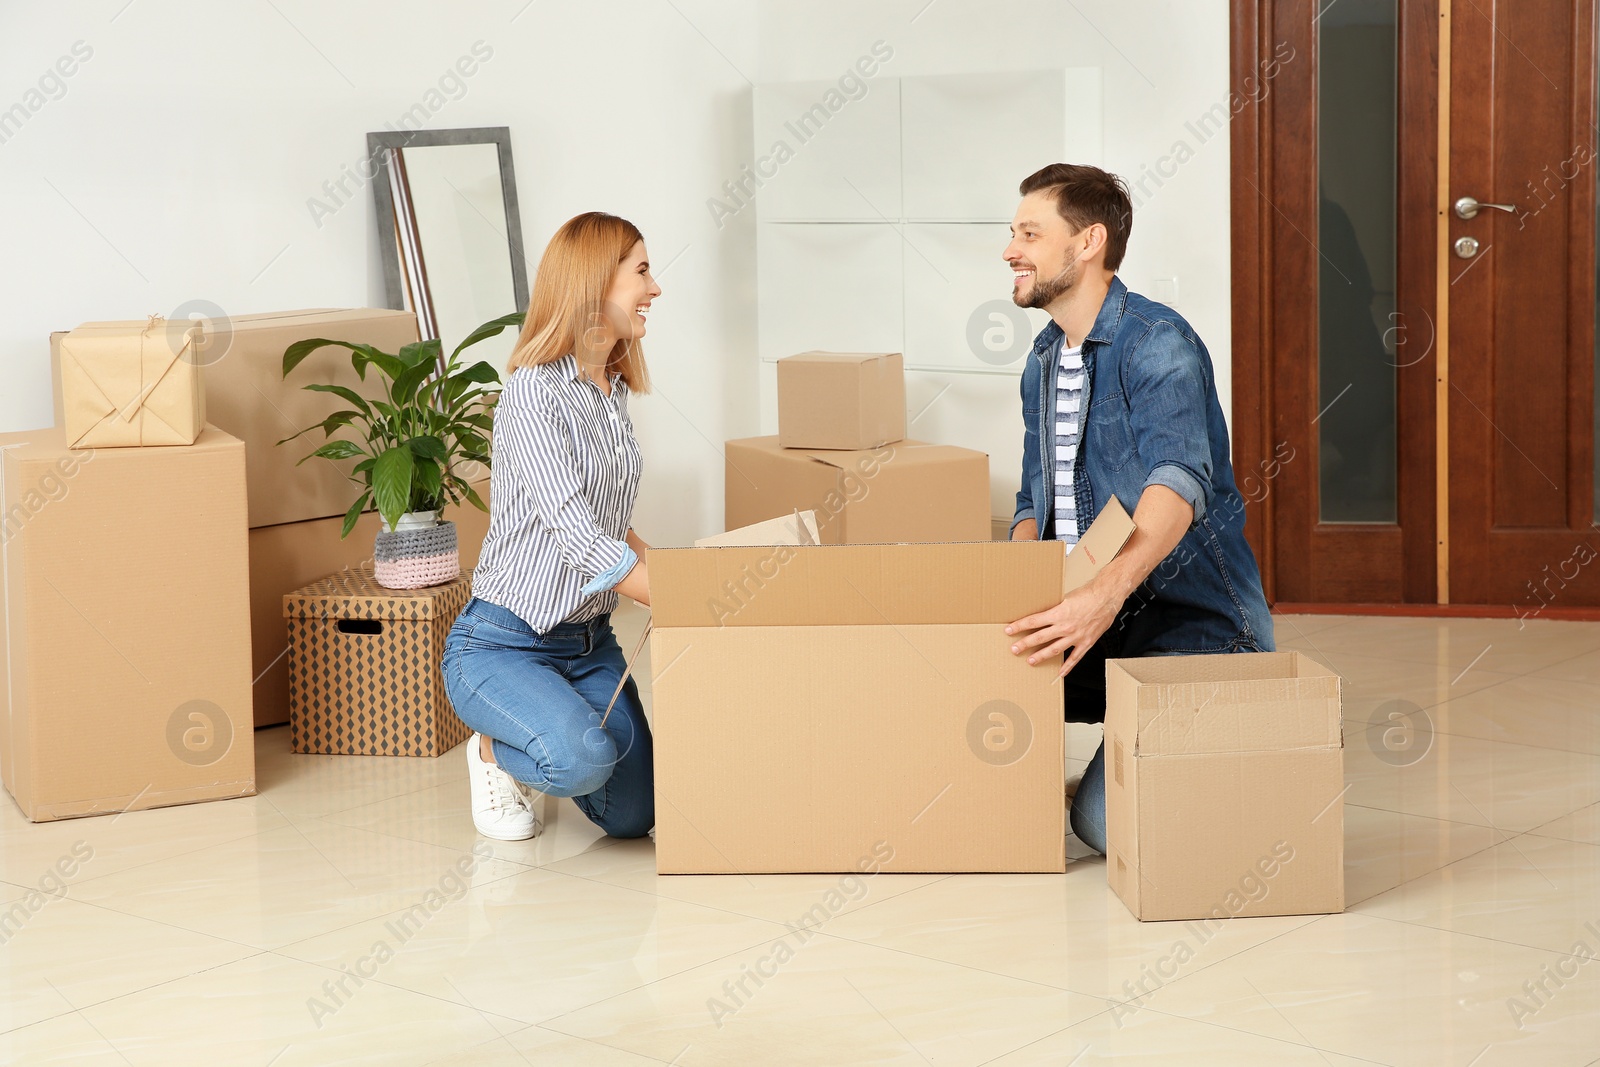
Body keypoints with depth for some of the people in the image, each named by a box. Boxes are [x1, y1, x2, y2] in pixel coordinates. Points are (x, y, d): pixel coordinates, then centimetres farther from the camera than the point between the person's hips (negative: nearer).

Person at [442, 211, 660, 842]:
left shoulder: (613, 393, 9)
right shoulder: (534, 393, -19)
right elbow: (580, 539, -27)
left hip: (589, 644, 8)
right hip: (500, 644, -8)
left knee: (633, 816, 0)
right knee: (585, 757, -34)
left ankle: (542, 741, 30)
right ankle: (496, 751, 1)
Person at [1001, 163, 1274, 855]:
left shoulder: (1157, 344, -15)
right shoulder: (1043, 362, 14)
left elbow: (1179, 480, -33)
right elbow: (1035, 506, 18)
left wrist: (1109, 590, -50)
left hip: (1193, 623, -8)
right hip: (1096, 624, 9)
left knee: (1106, 822, -25)